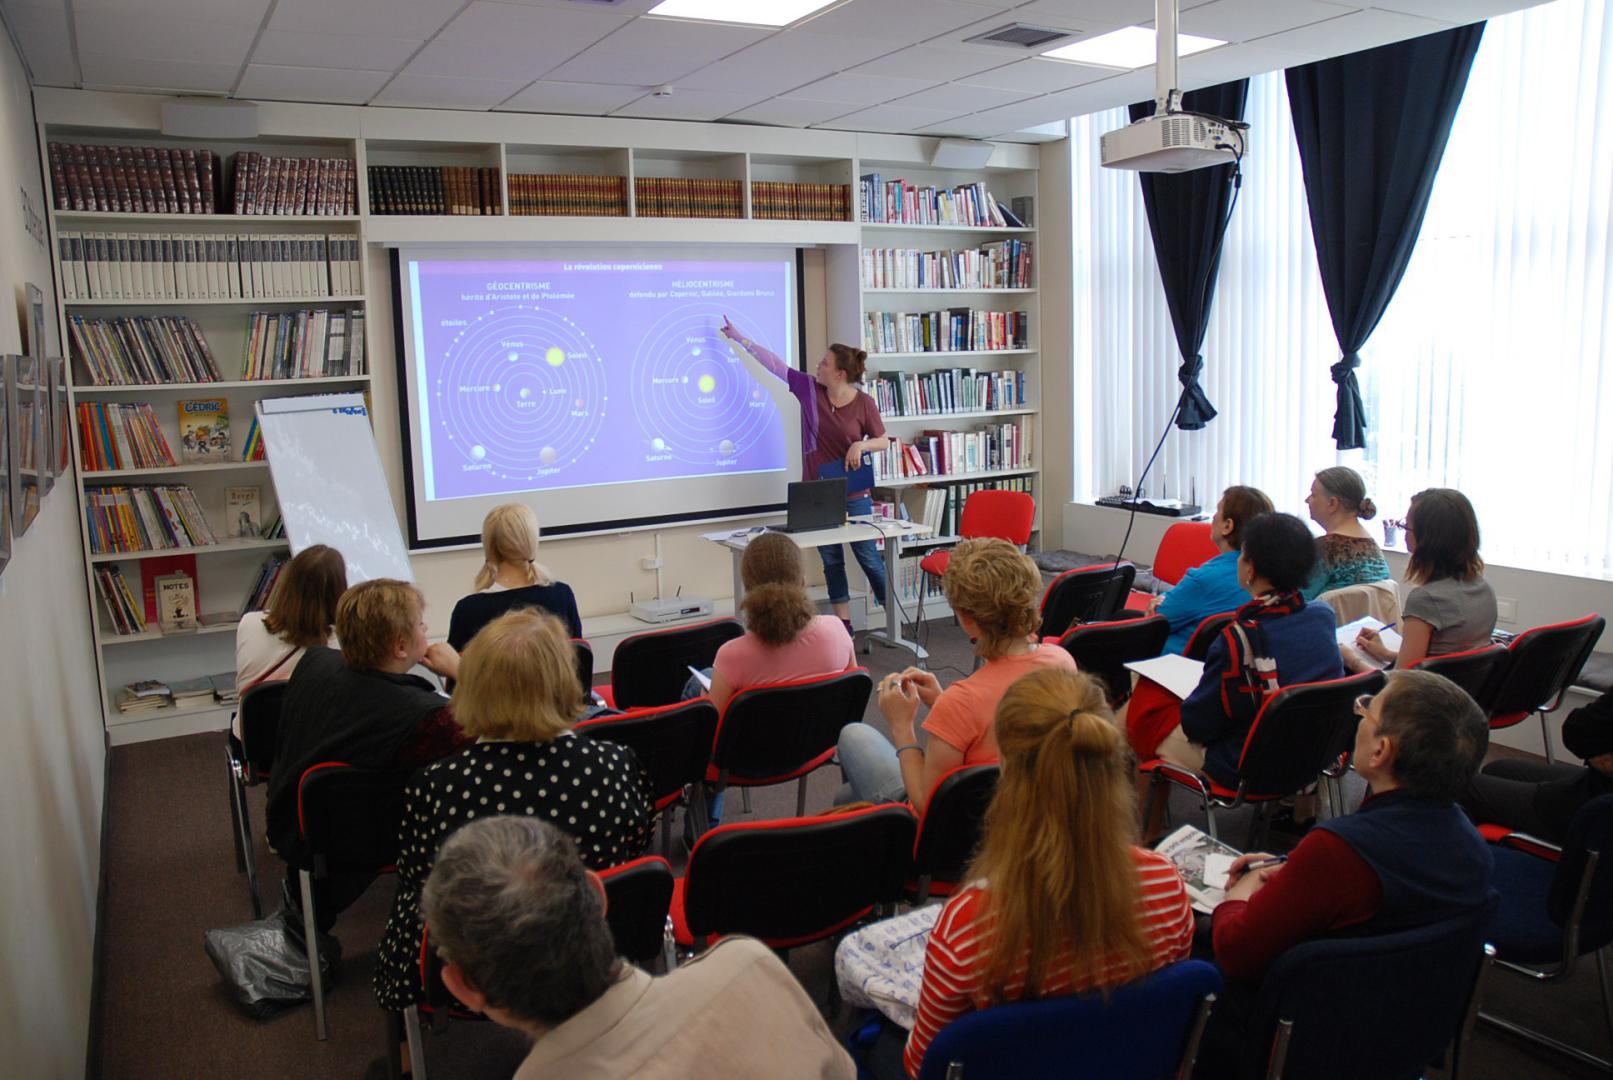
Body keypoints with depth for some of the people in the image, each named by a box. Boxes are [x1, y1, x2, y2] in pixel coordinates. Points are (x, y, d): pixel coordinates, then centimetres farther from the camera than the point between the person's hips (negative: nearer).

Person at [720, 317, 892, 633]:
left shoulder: (864, 403, -10)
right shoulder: (809, 388, -2)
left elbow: (883, 441, 0)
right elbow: (774, 363, 0)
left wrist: (862, 445, -20)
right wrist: (739, 338, 2)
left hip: (854, 495, -3)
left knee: (867, 556, 4)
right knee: (830, 560, 9)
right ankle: (843, 622, 19)